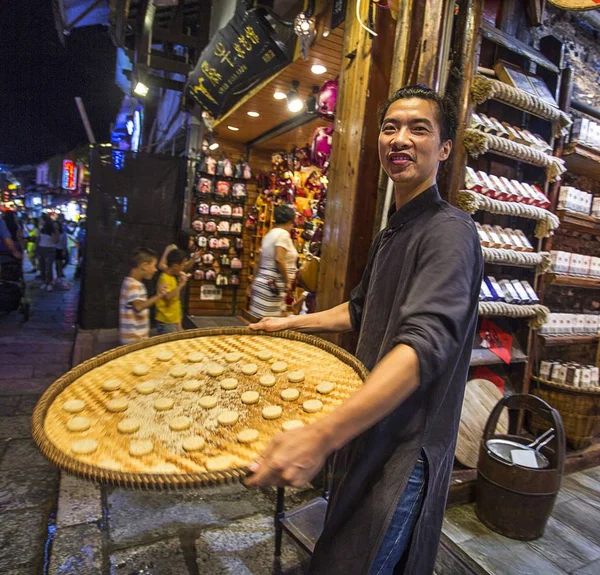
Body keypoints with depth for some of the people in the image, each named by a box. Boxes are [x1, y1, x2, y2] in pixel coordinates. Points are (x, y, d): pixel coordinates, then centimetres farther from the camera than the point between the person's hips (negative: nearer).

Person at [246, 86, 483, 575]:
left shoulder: (449, 230, -19)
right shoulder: (390, 233, 12)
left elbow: (425, 344, -33)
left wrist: (322, 435, -43)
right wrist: (292, 323, 19)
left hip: (406, 444, -9)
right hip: (367, 428, 9)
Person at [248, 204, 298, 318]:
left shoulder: (270, 234, 15)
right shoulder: (283, 234, -11)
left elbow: (261, 261, 17)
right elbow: (279, 259, -22)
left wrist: (254, 282, 22)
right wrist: (288, 281, -15)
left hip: (264, 282, 9)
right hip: (274, 285, -9)